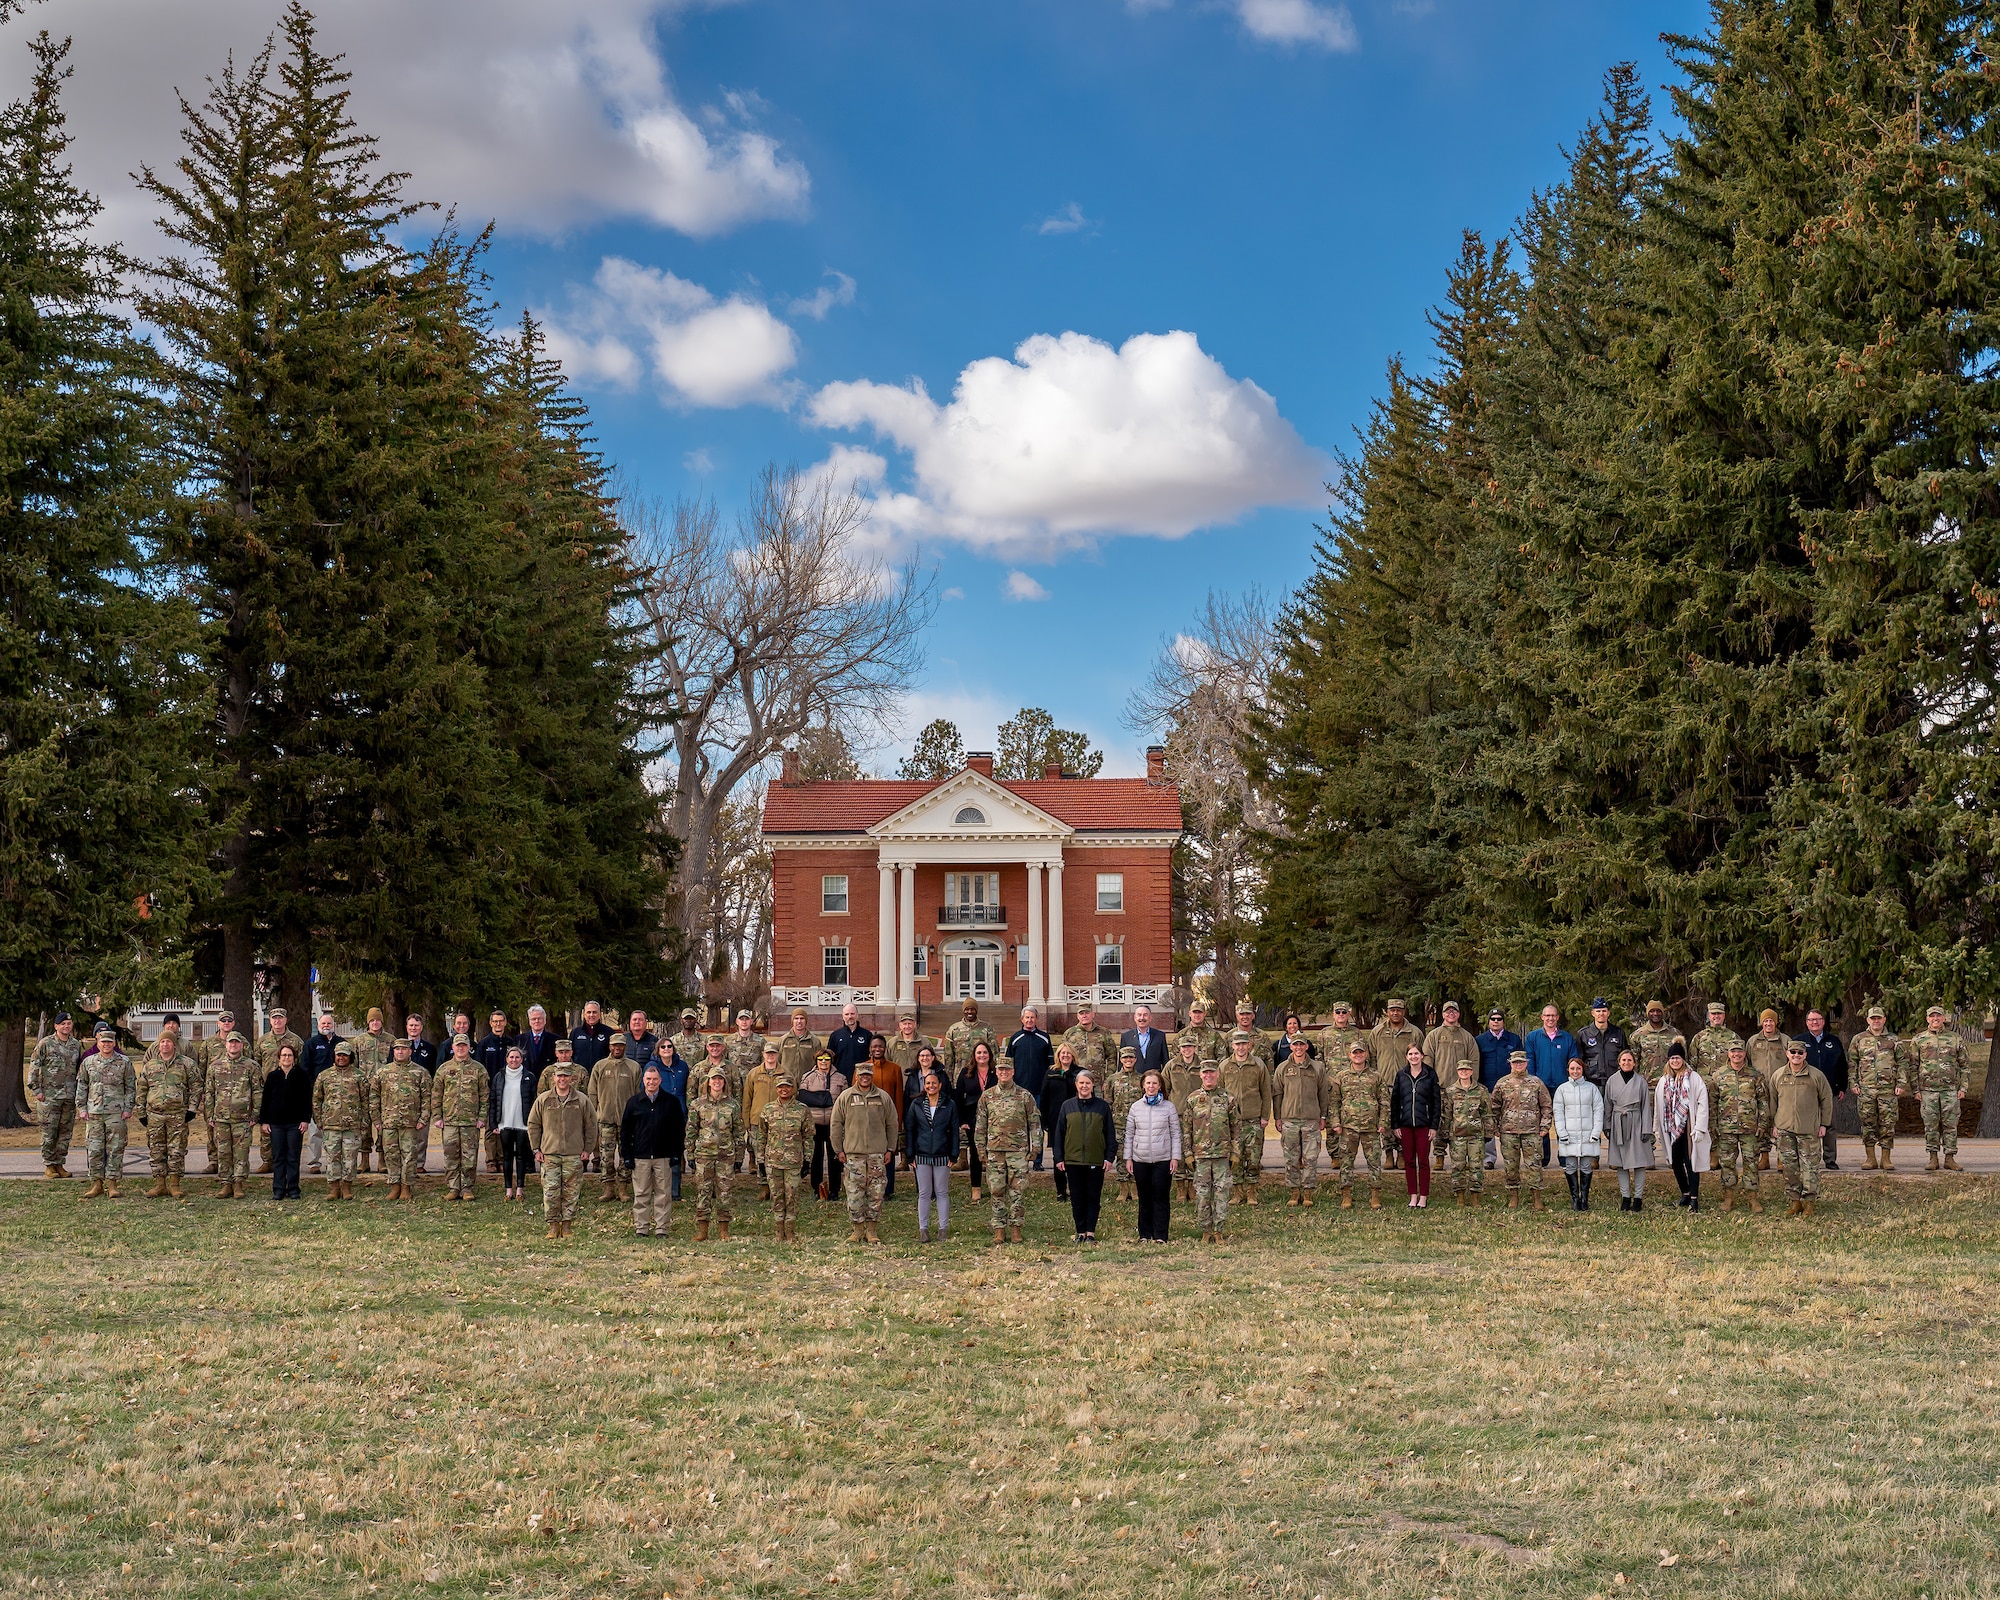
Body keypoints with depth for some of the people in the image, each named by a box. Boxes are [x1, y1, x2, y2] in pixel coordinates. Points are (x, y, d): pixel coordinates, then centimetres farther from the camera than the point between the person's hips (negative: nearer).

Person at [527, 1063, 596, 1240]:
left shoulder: (581, 1101, 2)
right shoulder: (543, 1100, 4)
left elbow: (591, 1126, 10)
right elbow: (533, 1125, 11)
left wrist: (587, 1149, 6)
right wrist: (536, 1149, 6)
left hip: (573, 1155, 0)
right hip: (549, 1154, 0)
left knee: (570, 1192, 3)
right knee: (550, 1191, -5)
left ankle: (567, 1226, 11)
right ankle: (553, 1225, 5)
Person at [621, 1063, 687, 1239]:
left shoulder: (671, 1102, 5)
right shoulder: (634, 1102, 6)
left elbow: (679, 1129, 8)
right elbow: (625, 1130, 9)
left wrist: (675, 1153, 0)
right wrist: (626, 1155, 2)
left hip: (663, 1157, 0)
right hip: (640, 1157, 0)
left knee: (663, 1194, 1)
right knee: (641, 1195, 4)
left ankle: (661, 1229, 8)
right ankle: (641, 1229, 11)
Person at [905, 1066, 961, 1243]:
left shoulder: (950, 1104, 2)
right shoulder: (916, 1104, 4)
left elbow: (954, 1130, 4)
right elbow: (909, 1129, 6)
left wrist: (953, 1155, -2)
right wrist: (910, 1155, 1)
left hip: (942, 1155, -1)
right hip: (922, 1155, 1)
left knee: (942, 1193, 5)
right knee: (924, 1193, 5)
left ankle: (943, 1229, 11)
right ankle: (923, 1229, 11)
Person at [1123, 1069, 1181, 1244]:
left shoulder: (1168, 1106, 2)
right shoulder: (1136, 1107, 7)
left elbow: (1175, 1133, 3)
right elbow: (1129, 1134, 10)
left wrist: (1175, 1157, -3)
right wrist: (1128, 1158, 6)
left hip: (1163, 1160, -2)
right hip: (1140, 1160, 2)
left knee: (1161, 1197, -2)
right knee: (1144, 1198, 7)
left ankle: (1160, 1236, 2)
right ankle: (1145, 1235, 14)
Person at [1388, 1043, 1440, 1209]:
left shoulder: (1430, 1074, 1)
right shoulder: (1401, 1075, 7)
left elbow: (1436, 1101, 1)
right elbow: (1394, 1101, 9)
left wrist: (1434, 1126, -4)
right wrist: (1395, 1125, 2)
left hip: (1423, 1125, -2)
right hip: (1405, 1125, 2)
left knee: (1423, 1161, 1)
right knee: (1409, 1161, 6)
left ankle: (1423, 1198, 6)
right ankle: (1413, 1197, 12)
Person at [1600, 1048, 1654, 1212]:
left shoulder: (1640, 1081, 0)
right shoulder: (1612, 1081, 5)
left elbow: (1646, 1106, 1)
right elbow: (1608, 1105, 10)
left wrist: (1646, 1129, -3)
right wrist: (1607, 1126, 6)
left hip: (1636, 1124, -2)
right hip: (1618, 1124, 2)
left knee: (1639, 1162, 0)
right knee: (1621, 1162, 5)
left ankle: (1638, 1197, 7)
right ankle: (1625, 1197, 12)